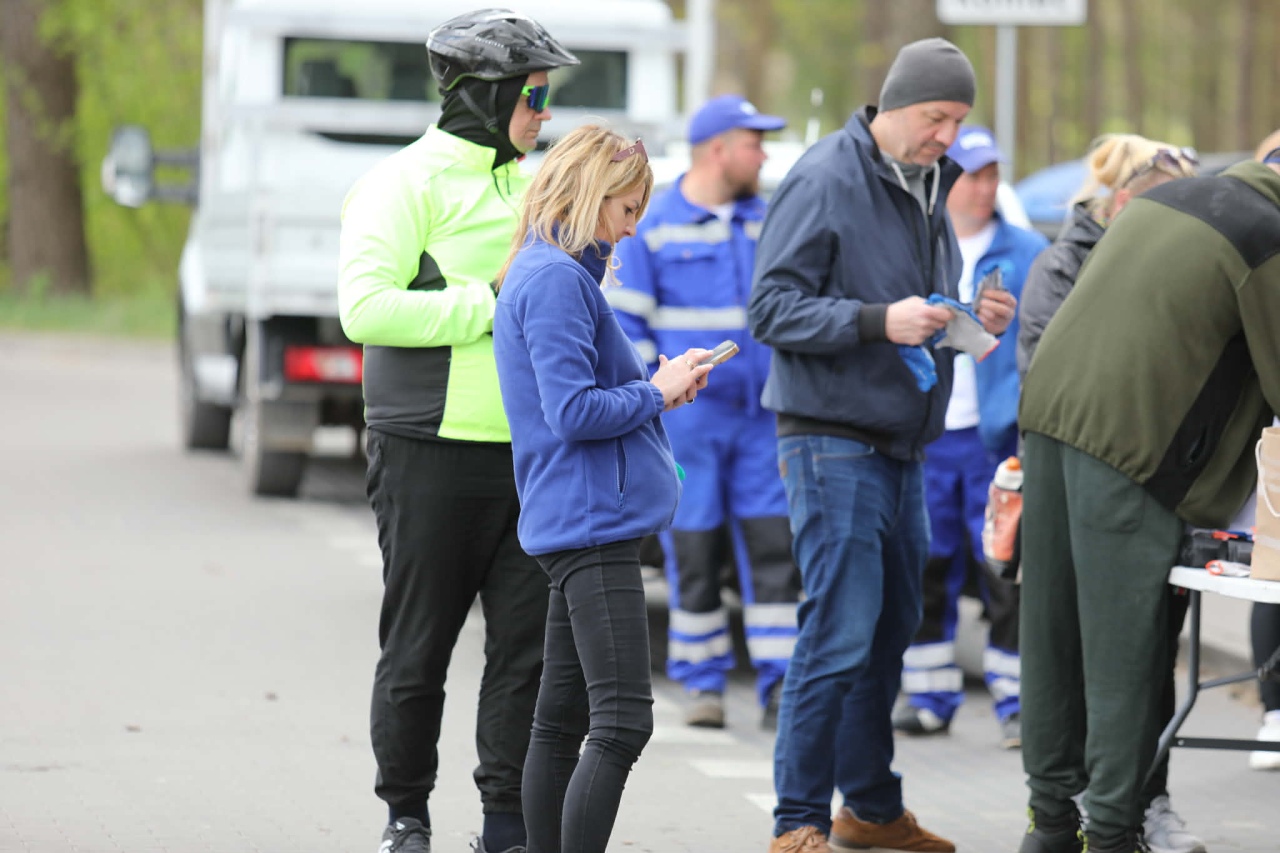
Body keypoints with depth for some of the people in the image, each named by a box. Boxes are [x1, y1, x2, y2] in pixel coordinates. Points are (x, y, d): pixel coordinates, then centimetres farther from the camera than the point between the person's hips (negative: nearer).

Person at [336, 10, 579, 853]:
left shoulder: (525, 186, 17)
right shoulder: (407, 183, -6)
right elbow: (366, 306, -18)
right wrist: (491, 303, -18)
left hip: (526, 454, 6)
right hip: (434, 452, -6)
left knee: (531, 642, 2)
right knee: (418, 647, 3)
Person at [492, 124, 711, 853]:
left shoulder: (546, 273, 17)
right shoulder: (557, 279, -14)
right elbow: (575, 412, -21)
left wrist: (655, 382, 10)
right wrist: (657, 392, -7)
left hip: (572, 525, 11)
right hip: (591, 518, -11)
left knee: (564, 719, 13)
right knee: (622, 723, -15)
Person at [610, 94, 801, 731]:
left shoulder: (769, 221, 10)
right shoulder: (653, 227, -1)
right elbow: (625, 322, -1)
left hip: (762, 416, 3)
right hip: (687, 418, -3)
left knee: (773, 547, -3)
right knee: (693, 553, 1)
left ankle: (778, 687, -1)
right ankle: (701, 683, 12)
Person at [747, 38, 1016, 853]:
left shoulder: (929, 188, 15)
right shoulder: (824, 181, -11)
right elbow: (772, 308, -15)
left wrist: (976, 318, 2)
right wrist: (878, 321, -25)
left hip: (902, 446, 8)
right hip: (833, 441, -8)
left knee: (890, 631, 14)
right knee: (839, 636, -10)